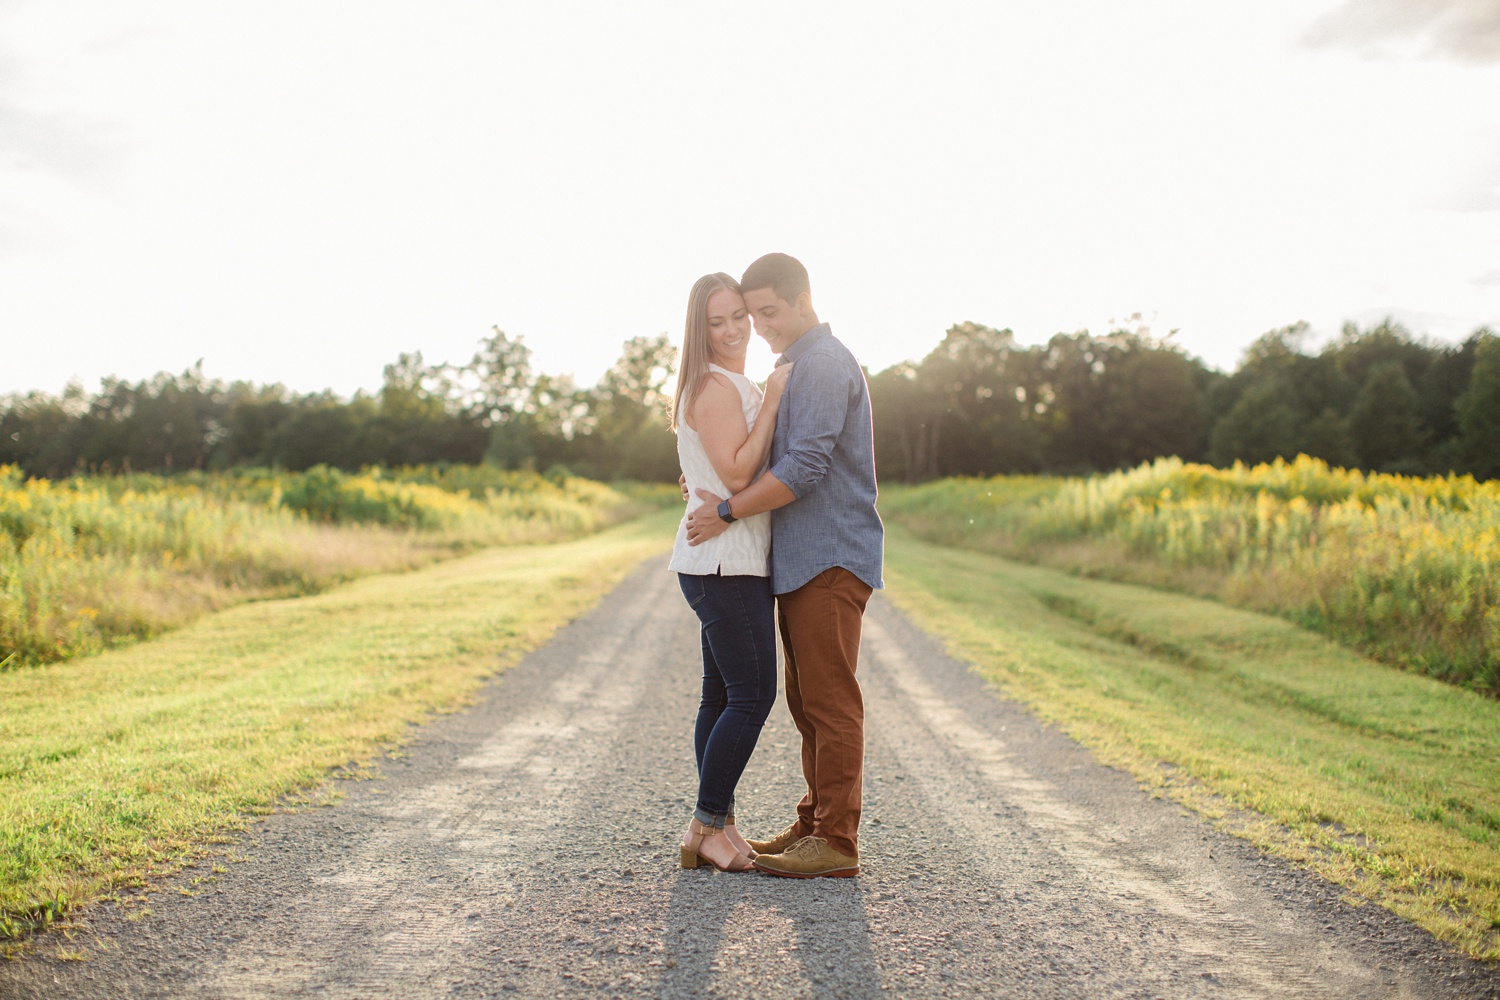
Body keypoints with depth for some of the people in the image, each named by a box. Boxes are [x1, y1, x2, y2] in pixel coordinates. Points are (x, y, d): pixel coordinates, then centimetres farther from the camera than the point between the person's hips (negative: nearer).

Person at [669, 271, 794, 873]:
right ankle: (708, 826, -2)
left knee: (723, 695, 10)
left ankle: (714, 826, 15)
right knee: (753, 694, -9)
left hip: (733, 561, 10)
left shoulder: (734, 385, 21)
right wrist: (773, 400, -16)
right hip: (725, 561, -10)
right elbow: (737, 474, -19)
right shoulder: (715, 385, -11)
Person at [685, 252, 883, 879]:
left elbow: (805, 466, -21)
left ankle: (836, 843, -3)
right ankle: (814, 825, 20)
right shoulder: (797, 365, 22)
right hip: (803, 562, 10)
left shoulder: (823, 363, -11)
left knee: (830, 702, -7)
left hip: (830, 561, -10)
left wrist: (729, 510, -16)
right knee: (808, 702, 13)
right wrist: (716, 484, 10)